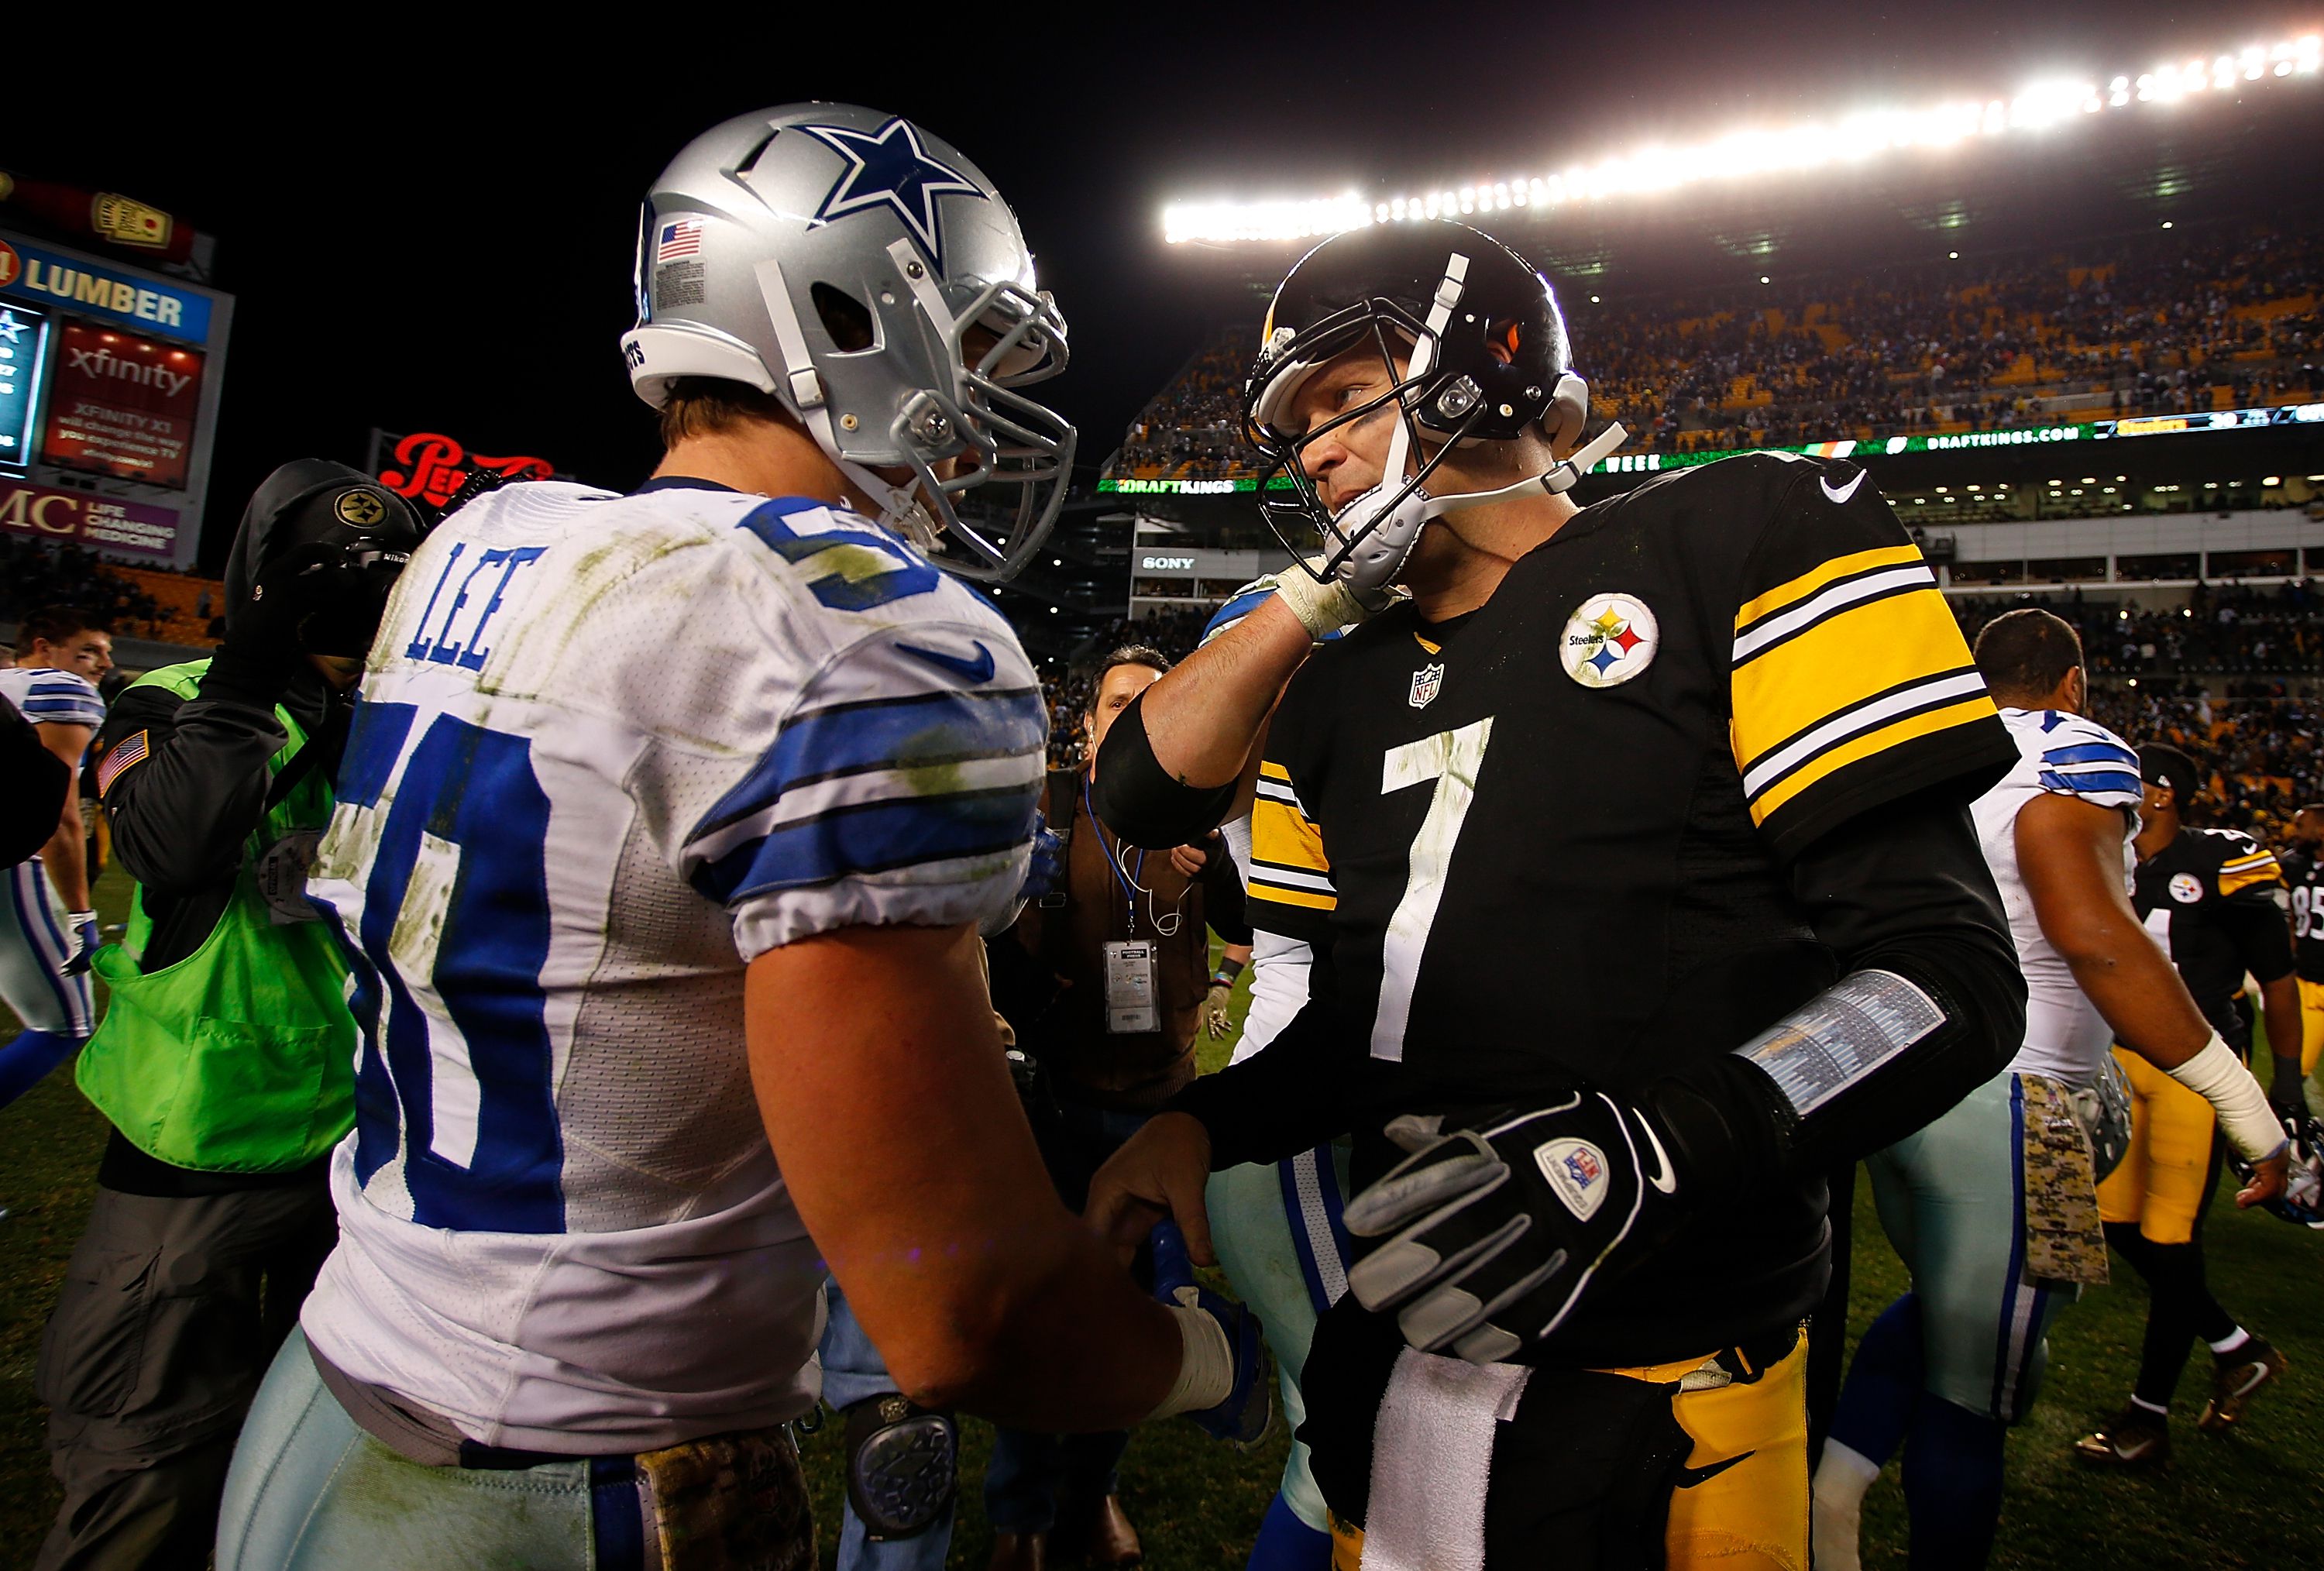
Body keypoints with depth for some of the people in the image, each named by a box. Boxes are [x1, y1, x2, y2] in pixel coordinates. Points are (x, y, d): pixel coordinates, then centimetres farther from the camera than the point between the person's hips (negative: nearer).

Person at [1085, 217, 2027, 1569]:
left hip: (1657, 1395, -5)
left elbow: (1946, 965, -13)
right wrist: (1202, 1127, -3)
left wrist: (1642, 1153, -26)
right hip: (1393, 1355, 5)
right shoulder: (1344, 696, 9)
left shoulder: (1734, 543, -7)